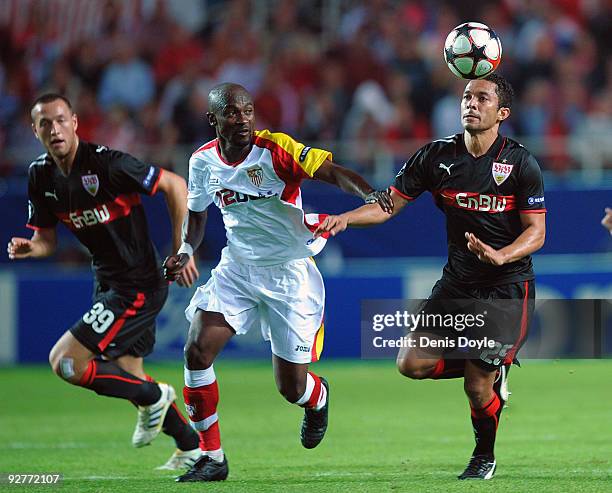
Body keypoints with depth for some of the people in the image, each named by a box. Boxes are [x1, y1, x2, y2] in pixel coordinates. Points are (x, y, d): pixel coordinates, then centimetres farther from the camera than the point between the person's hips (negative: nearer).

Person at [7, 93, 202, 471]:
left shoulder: (105, 163, -20)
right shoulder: (41, 176, 2)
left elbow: (175, 185, -14)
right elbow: (47, 240, 9)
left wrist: (182, 250, -16)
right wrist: (28, 248, -14)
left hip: (139, 285, -9)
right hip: (108, 282, 9)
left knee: (65, 362, -14)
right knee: (127, 374, 18)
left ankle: (153, 398, 6)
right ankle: (192, 447, 35)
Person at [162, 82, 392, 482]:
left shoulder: (275, 150, -17)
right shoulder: (203, 161, -1)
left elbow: (331, 171, -28)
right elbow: (197, 213, 17)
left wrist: (370, 194, -47)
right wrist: (186, 251, -1)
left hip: (289, 273, -4)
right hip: (237, 269, 4)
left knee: (292, 387, 0)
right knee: (198, 351, -15)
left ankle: (319, 398, 42)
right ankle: (212, 458, -2)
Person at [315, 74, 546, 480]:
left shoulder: (521, 163, -10)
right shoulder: (437, 156, 0)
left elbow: (536, 232, -9)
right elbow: (389, 203, 1)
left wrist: (501, 256, -29)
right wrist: (345, 218, -17)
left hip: (508, 286, -4)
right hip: (457, 282, 4)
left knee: (477, 386, -8)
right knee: (412, 363, -10)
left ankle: (485, 457, 23)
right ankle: (492, 371, 18)